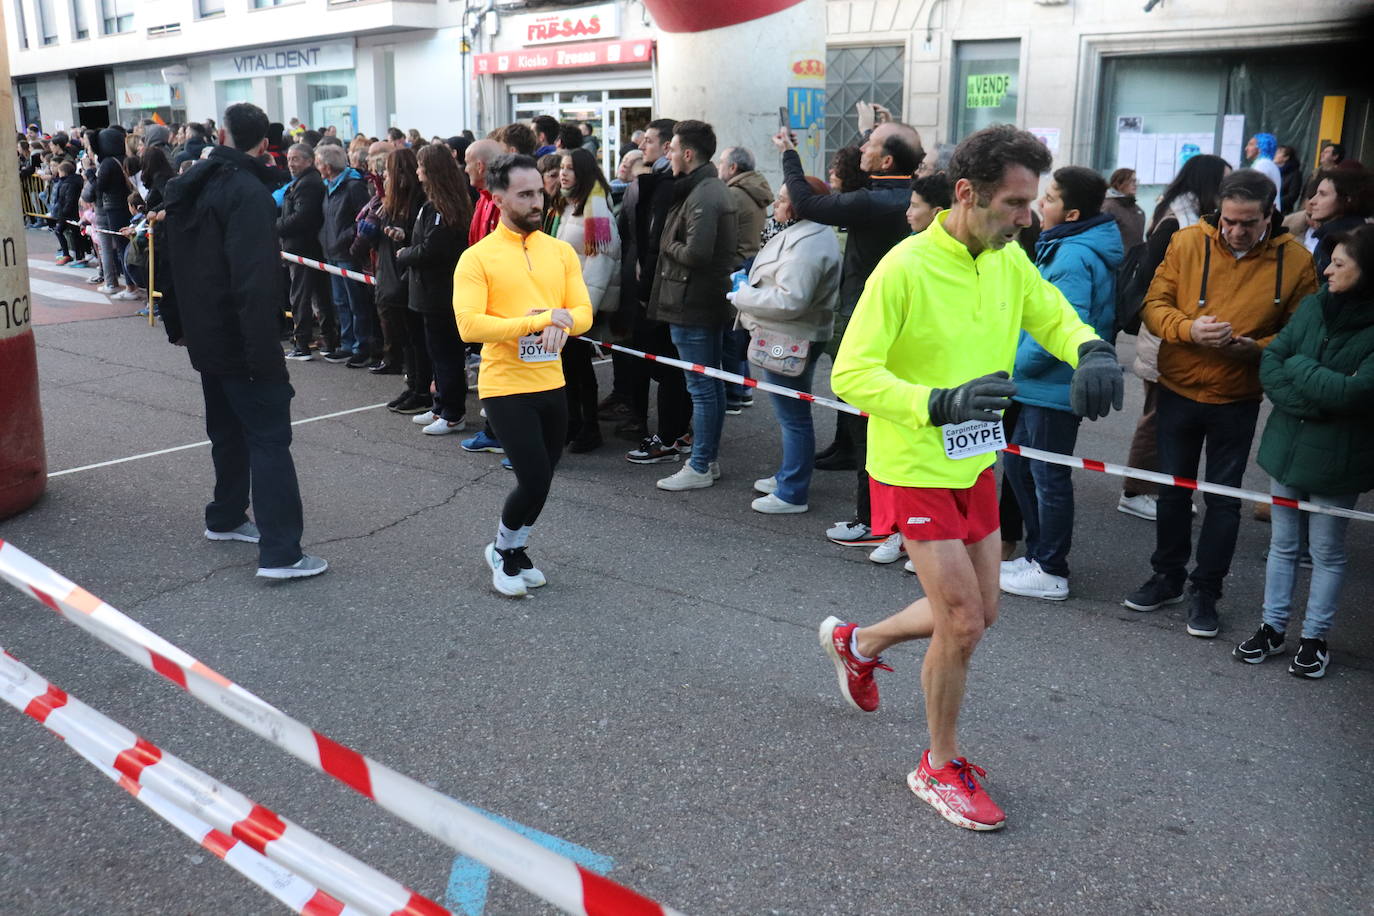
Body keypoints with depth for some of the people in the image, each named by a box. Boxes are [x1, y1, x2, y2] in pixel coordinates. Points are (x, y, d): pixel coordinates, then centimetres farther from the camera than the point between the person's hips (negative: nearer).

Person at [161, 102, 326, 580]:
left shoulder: (194, 185, 10)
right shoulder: (249, 192, -19)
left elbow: (183, 260, 18)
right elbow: (254, 280, -26)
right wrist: (263, 352, -25)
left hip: (206, 334, 9)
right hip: (241, 339, -9)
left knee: (229, 428, 23)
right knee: (269, 438, -8)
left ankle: (226, 517, 36)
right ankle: (280, 553, -11)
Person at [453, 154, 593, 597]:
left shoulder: (561, 251, 5)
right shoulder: (477, 258, -8)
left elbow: (583, 312, 1)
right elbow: (469, 325, -18)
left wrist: (559, 323, -22)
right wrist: (538, 321, -23)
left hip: (552, 384, 5)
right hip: (506, 386, -5)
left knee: (541, 479, 15)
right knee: (534, 480, -9)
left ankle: (515, 550, 38)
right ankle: (504, 551, 19)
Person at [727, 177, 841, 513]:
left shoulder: (808, 245, -23)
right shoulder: (802, 234, 13)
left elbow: (790, 300, -29)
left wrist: (742, 296, -17)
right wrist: (749, 289, 8)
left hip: (792, 342, -11)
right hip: (786, 338, 11)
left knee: (793, 415, -3)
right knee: (791, 413, 21)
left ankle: (792, 493, 4)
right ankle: (787, 476, 35)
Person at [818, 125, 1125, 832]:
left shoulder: (1009, 260, -1)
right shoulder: (906, 268, -22)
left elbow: (1054, 317, 9)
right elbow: (850, 376, -24)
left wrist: (1093, 351, -15)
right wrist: (941, 403, -38)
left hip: (975, 464, 7)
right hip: (915, 470, -7)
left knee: (978, 613, 17)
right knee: (963, 623, -4)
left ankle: (857, 643, 43)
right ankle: (940, 767, 20)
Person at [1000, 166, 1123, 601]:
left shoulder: (1073, 258, -21)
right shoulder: (1063, 247, 11)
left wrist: (1019, 364, -16)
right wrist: (1019, 365, 14)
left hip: (1055, 386, -10)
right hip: (1041, 385, 10)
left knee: (1048, 476, 2)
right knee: (1017, 463, 19)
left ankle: (1050, 572, 16)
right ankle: (1038, 553, 32)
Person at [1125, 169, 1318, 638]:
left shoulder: (1295, 260, -8)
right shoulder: (1188, 242, -8)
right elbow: (1154, 305, -6)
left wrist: (1255, 348, -22)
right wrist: (1188, 328, -26)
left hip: (1237, 401, -1)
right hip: (1177, 391, 1)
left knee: (1223, 498, 7)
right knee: (1174, 489, 15)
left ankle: (1206, 592, 22)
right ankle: (1168, 577, 32)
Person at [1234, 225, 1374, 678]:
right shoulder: (1314, 305, -1)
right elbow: (1270, 360, -3)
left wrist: (1298, 366, -13)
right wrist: (1304, 402, -16)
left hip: (1335, 457, -5)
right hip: (1286, 444, 5)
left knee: (1327, 552, 12)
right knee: (1282, 543, 15)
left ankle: (1315, 638, 25)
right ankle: (1273, 627, 28)